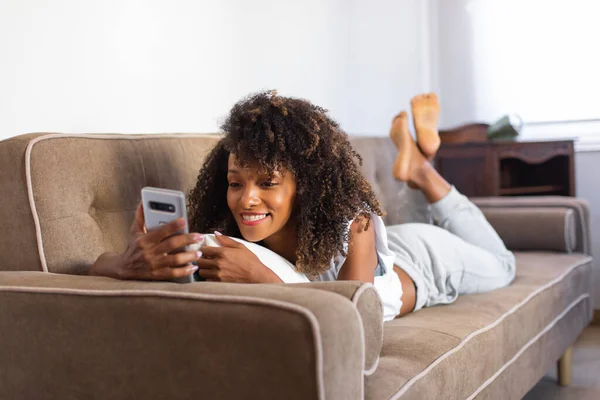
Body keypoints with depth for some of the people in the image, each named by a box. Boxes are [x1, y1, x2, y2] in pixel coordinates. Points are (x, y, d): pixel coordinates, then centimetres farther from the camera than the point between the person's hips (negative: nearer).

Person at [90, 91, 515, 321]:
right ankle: (411, 162, 37)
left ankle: (422, 170, 30)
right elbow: (99, 266, -41)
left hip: (418, 256, -3)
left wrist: (260, 279, -64)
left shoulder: (352, 224, -46)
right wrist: (132, 264, -66)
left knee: (499, 266, 32)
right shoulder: (229, 241, -38)